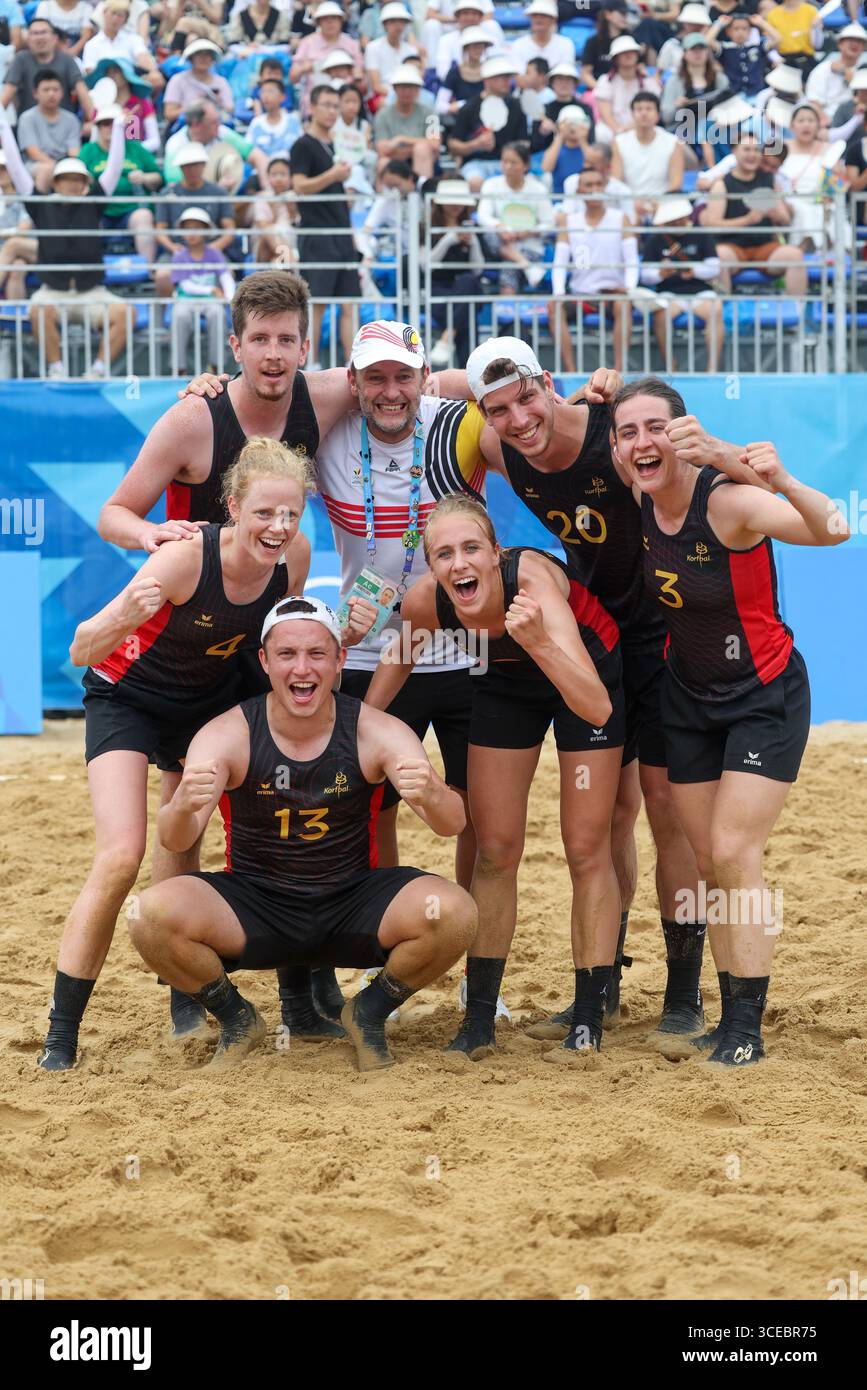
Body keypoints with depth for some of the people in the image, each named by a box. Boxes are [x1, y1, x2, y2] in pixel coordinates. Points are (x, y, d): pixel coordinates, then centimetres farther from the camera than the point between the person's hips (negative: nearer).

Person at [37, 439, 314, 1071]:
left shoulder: (295, 555, -18)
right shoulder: (189, 556, -33)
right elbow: (81, 652, -31)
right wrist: (121, 619, -52)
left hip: (209, 701, 5)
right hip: (127, 695, -5)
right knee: (121, 859, -18)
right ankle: (60, 1035, -10)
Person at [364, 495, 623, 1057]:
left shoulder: (533, 578, -42)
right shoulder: (426, 601, -29)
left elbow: (596, 707, -51)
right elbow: (402, 652, 0)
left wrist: (539, 641, -64)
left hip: (593, 669, -4)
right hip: (506, 687, 4)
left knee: (587, 850, -3)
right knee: (495, 851, 3)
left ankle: (588, 1024, 5)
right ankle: (479, 1019, 12)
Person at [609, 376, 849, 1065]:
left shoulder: (727, 502, -26)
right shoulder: (640, 499, -7)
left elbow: (833, 531, -40)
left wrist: (783, 483, -60)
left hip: (765, 697, -6)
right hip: (689, 696, 6)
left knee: (734, 853, -13)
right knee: (707, 863, 4)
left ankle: (748, 1027, -7)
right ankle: (732, 1019, 12)